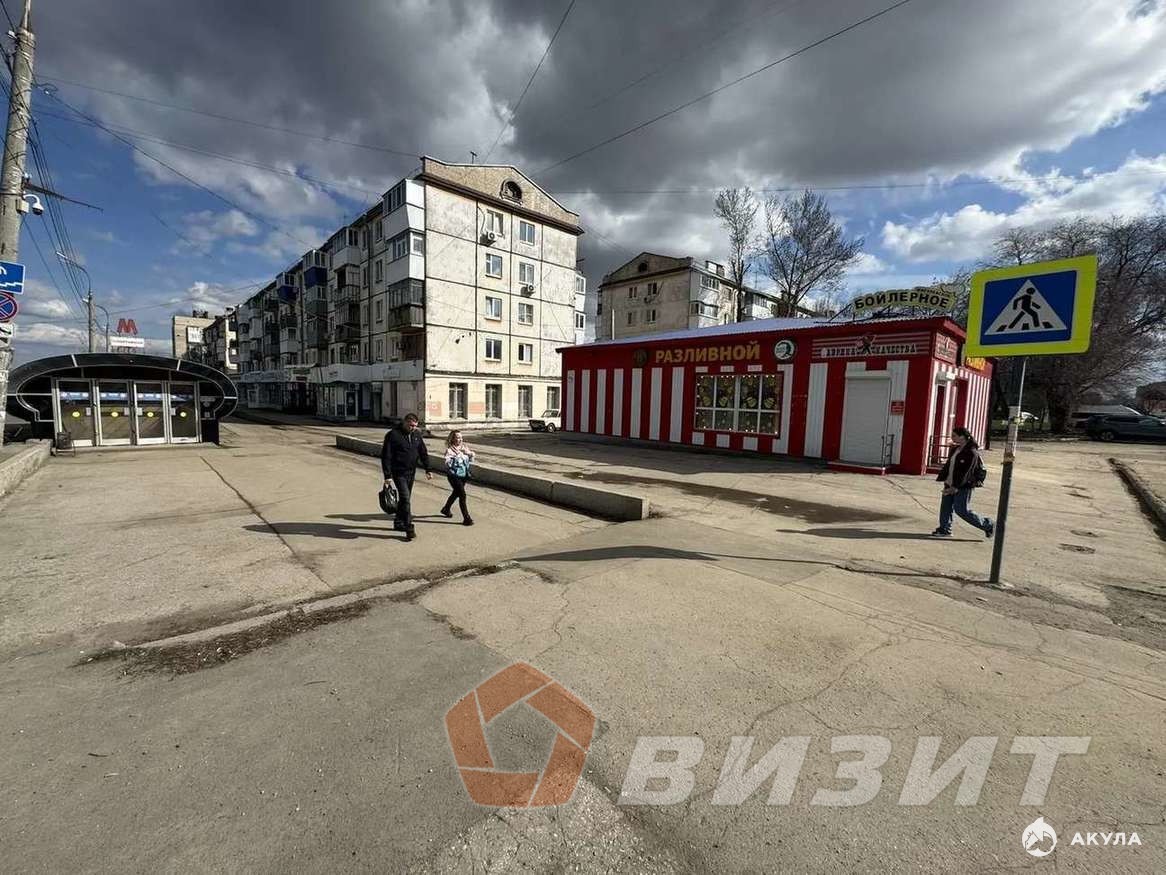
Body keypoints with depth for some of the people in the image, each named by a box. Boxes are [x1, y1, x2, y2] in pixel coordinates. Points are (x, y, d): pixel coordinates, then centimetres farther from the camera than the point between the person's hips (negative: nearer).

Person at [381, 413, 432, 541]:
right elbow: (386, 456, -12)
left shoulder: (417, 434, 6)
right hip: (399, 472, -6)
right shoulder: (393, 434, -12)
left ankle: (398, 523, 30)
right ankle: (409, 528, -9)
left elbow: (423, 453, 12)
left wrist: (428, 469, 5)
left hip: (411, 472, 6)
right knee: (405, 498, -12)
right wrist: (387, 475, -16)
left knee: (405, 498, 15)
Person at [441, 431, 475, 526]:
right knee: (462, 495, -11)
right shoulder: (449, 450, -15)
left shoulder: (464, 447, 3)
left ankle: (446, 509, 46)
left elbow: (472, 459, 9)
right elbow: (448, 463, -25)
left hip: (464, 475, 7)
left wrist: (468, 453, -11)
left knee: (456, 493, 23)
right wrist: (457, 455, -29)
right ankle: (466, 519, -5)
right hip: (454, 476, -7)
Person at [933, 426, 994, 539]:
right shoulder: (955, 449, 9)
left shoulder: (971, 453, -16)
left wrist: (955, 487, -23)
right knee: (945, 506, 6)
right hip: (950, 484, 8)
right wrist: (942, 478, 9)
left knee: (962, 510, -3)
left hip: (963, 486, -8)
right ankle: (944, 529, 14)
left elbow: (965, 472, -20)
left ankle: (988, 525, 16)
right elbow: (948, 465, 16)